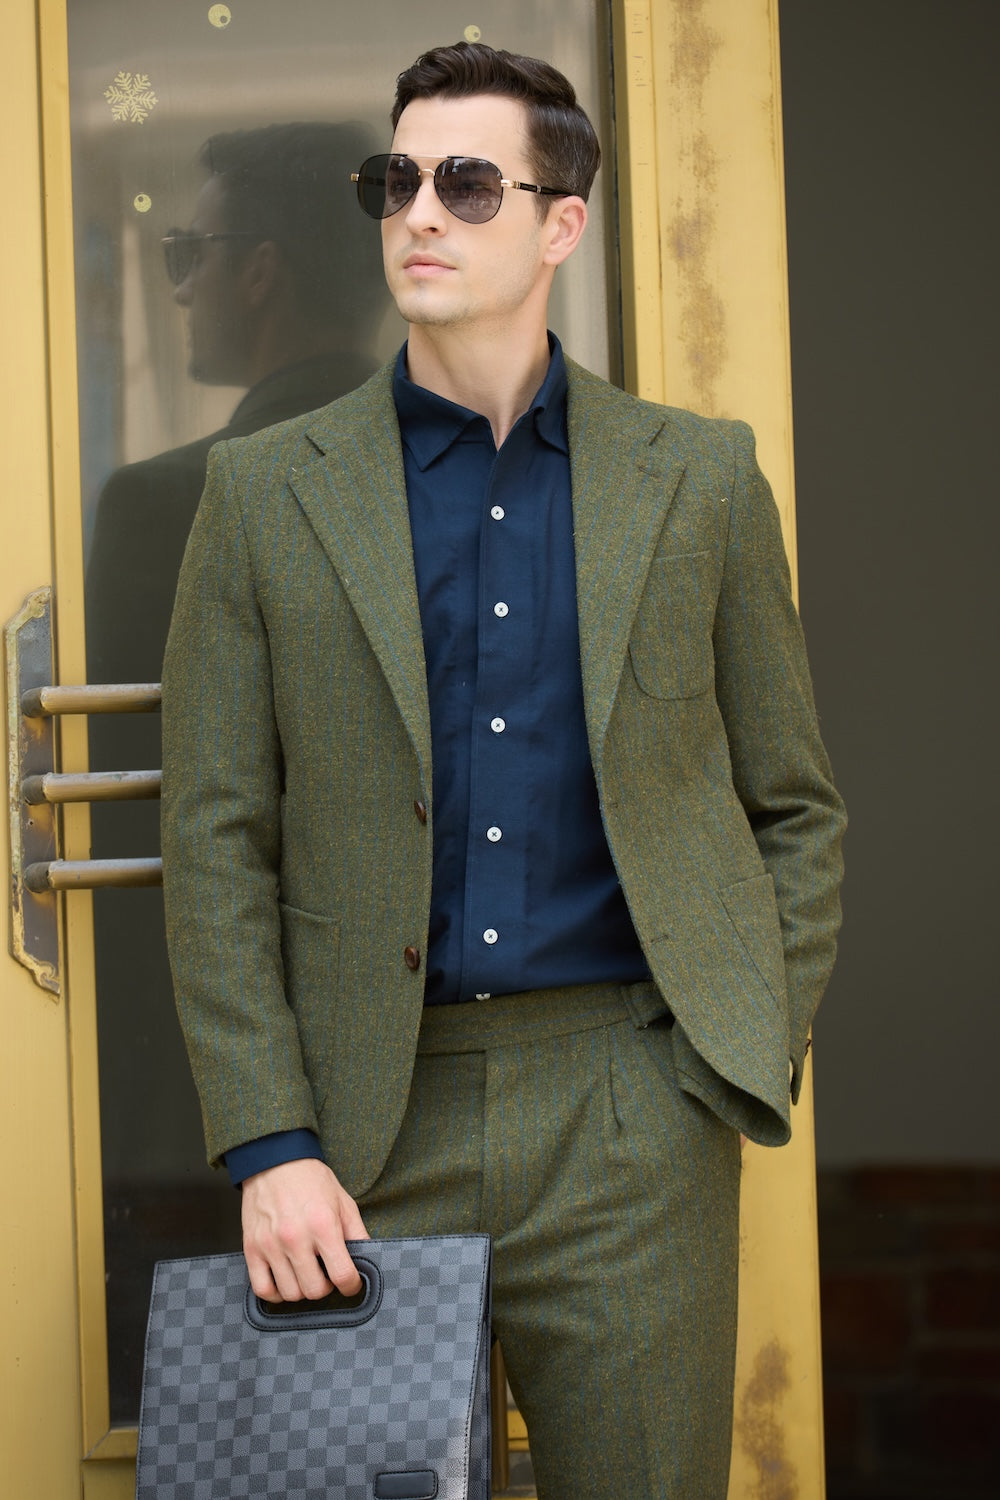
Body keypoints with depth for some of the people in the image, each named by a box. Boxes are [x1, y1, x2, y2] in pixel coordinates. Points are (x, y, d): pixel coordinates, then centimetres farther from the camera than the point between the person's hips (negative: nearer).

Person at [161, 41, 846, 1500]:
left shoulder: (702, 479, 8)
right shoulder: (268, 492, 6)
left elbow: (794, 806, 12)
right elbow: (217, 840, 2)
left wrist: (758, 1061, 1)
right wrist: (268, 1145, -6)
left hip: (633, 1114, 0)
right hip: (368, 1115, 0)